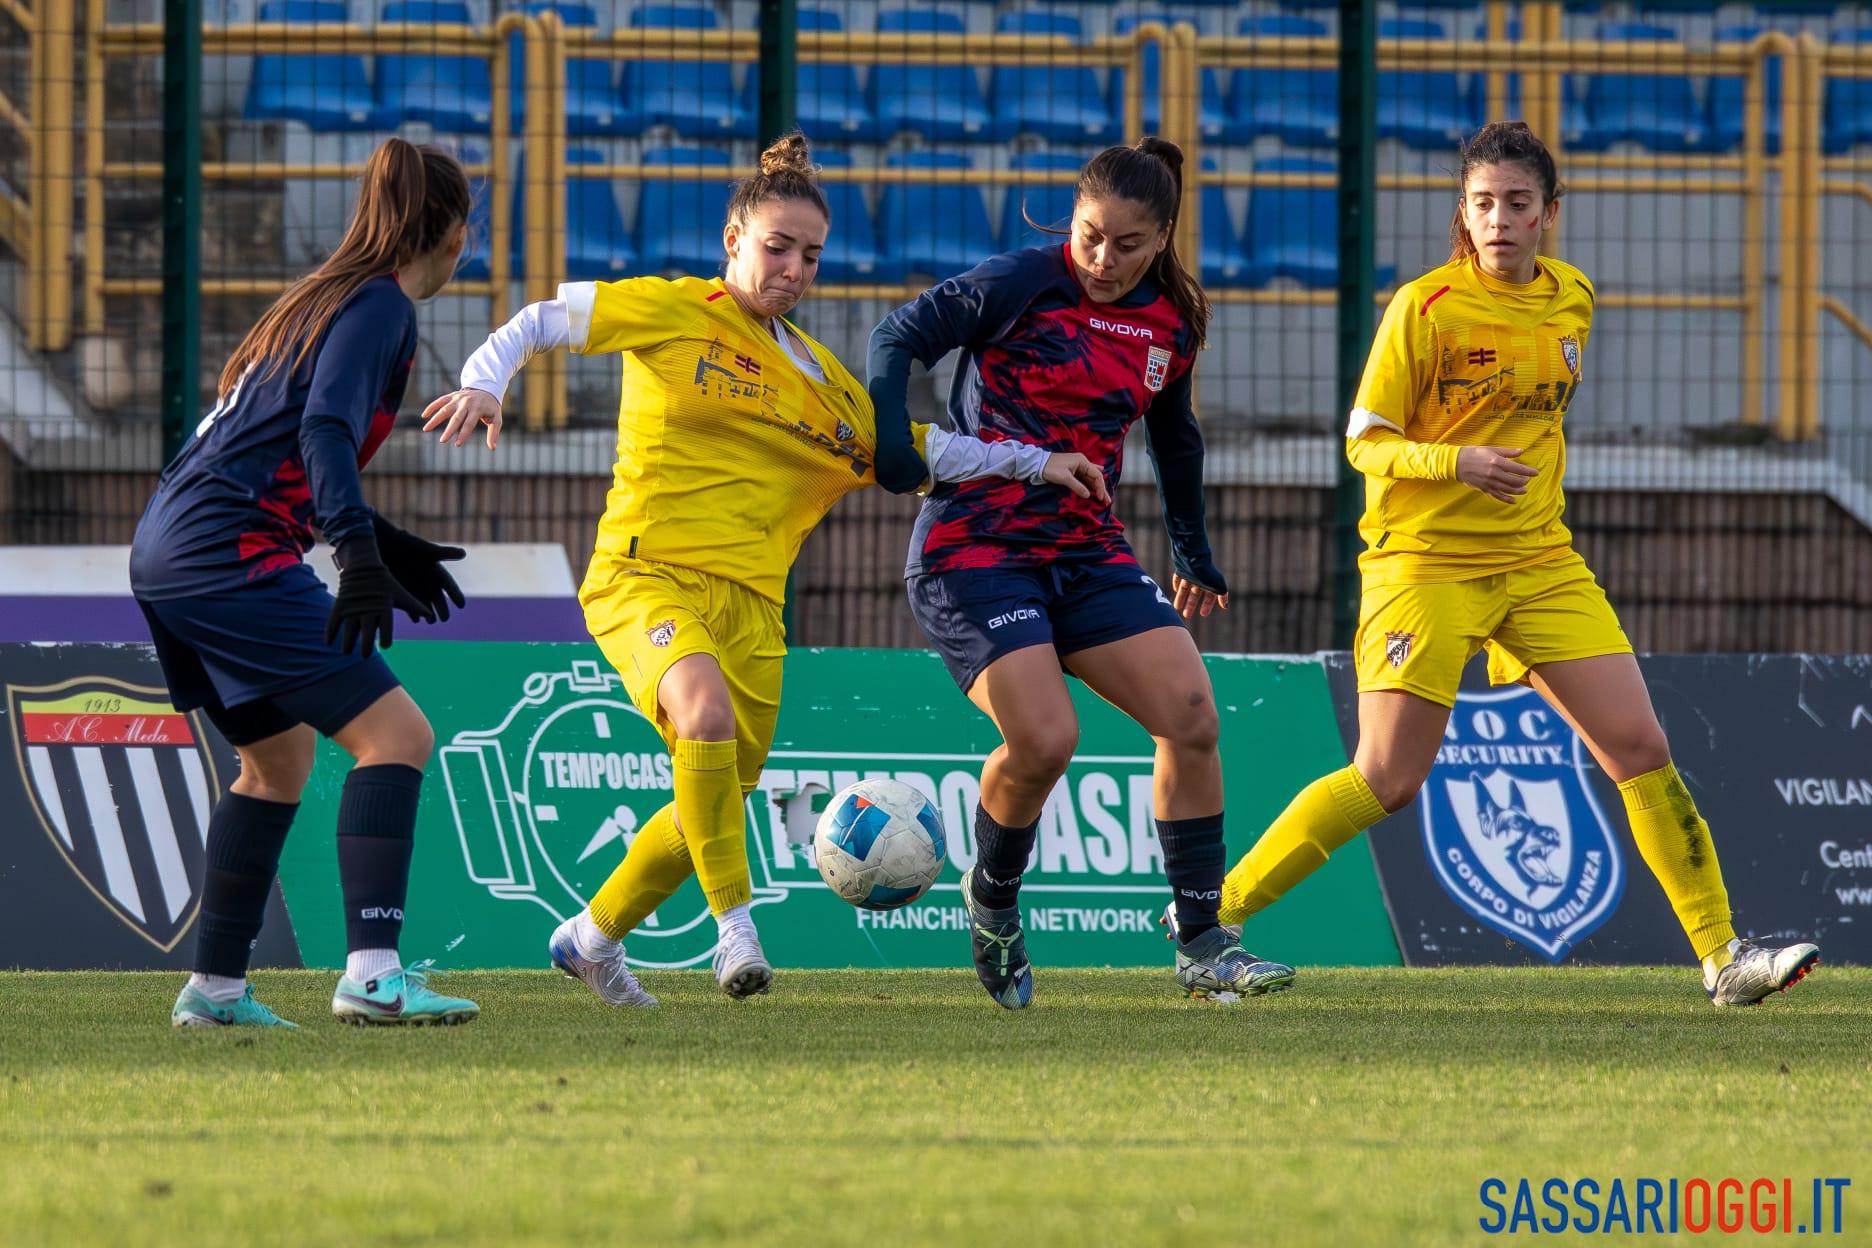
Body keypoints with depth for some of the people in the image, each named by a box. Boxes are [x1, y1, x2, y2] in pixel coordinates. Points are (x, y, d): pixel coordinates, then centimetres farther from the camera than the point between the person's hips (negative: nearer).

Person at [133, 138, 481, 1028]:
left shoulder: (325, 298, 22)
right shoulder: (379, 308, -7)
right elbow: (326, 431, -22)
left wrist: (381, 542, 38)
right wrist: (360, 552, -33)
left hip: (166, 552, 10)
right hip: (228, 554, -10)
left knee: (279, 760, 24)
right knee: (395, 735, -14)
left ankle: (215, 988, 26)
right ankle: (372, 972, -26)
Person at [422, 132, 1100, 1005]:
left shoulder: (821, 381, 16)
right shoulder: (670, 312, 0)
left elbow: (919, 449, 24)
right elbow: (542, 323, 2)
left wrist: (1032, 463, 17)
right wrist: (483, 384, -16)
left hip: (749, 604, 6)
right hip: (646, 575, -6)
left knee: (717, 798, 10)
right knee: (707, 714, -34)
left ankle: (593, 935, 33)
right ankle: (735, 923, -26)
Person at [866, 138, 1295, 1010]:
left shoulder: (1174, 321, 7)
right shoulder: (1021, 283, -11)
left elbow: (1173, 436, 24)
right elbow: (898, 337, -8)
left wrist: (1194, 556, 32)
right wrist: (889, 439, -25)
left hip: (1087, 551, 6)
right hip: (976, 547, -6)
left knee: (1191, 715, -9)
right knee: (1043, 740, -22)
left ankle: (1200, 944, 1)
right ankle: (991, 900, 10)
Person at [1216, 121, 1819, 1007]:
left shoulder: (1571, 301, 7)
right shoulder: (1424, 308, -11)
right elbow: (1365, 442, -9)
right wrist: (1456, 461, -25)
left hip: (1540, 563, 5)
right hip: (1425, 562, -5)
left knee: (1640, 748, -3)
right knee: (1387, 781, -11)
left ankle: (1721, 956, 1)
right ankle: (1210, 913, 0)